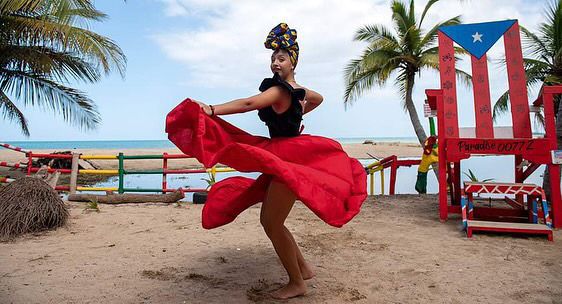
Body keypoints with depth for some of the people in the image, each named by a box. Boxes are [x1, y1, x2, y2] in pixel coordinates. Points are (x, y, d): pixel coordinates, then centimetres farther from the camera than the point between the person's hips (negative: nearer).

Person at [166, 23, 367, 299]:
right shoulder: (299, 90, 15)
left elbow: (248, 104, -29)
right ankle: (303, 268, 26)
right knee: (269, 219, 15)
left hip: (287, 160, -10)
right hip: (286, 157, 10)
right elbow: (318, 98, 37)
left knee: (272, 223, -6)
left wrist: (212, 110, -36)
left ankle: (296, 283, 8)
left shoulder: (280, 90, -13)